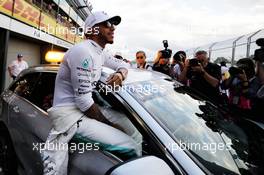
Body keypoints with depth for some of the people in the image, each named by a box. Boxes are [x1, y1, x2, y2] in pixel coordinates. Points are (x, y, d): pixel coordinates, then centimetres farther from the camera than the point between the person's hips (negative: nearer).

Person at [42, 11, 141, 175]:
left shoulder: (100, 52, 12)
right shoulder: (83, 51, -17)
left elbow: (123, 63, 24)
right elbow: (83, 101, -20)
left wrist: (120, 74, -1)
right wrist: (109, 124, -7)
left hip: (82, 112, 10)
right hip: (70, 116, -10)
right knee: (132, 149, -18)